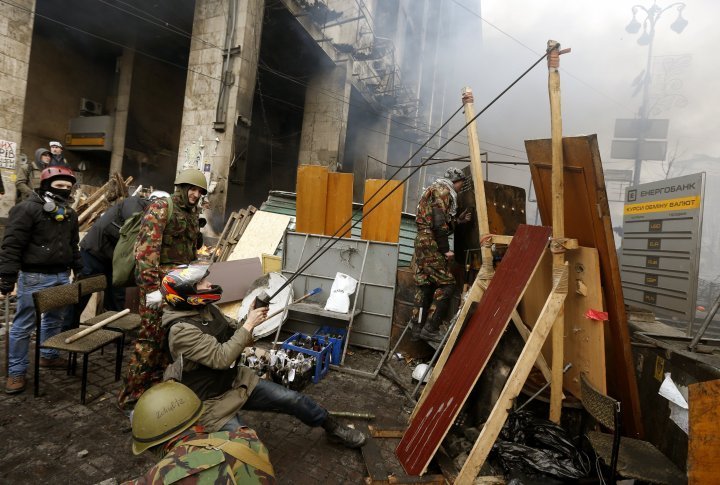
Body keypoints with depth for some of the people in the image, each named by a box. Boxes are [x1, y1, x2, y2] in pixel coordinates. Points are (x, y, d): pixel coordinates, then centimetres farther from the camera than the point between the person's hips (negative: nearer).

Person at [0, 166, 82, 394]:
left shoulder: (69, 214, 12)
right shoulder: (27, 209, -11)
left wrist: (78, 269, 19)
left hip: (61, 275, 7)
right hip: (34, 277, -7)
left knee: (55, 319, 18)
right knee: (24, 325, 2)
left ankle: (48, 356, 35)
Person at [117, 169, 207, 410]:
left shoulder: (192, 215, 17)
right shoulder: (160, 207, -8)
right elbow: (147, 248, -17)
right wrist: (152, 287, -22)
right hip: (158, 284, -8)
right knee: (151, 339, -3)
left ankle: (158, 385, 29)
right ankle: (131, 396, 12)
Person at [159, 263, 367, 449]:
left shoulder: (207, 309, -2)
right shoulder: (181, 330, -27)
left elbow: (235, 334, 6)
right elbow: (221, 358, -31)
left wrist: (251, 317, -13)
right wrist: (249, 324, -25)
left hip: (236, 380, 7)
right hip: (212, 401, -6)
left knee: (291, 399, 3)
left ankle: (333, 428, 22)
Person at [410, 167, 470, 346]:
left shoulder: (435, 189, 25)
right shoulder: (443, 191, -6)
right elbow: (439, 223, -18)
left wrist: (458, 220, 24)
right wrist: (446, 249, -16)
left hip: (422, 242, 10)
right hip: (432, 244, -10)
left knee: (424, 286, 9)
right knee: (446, 284, -6)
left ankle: (417, 329, 13)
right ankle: (430, 329, -6)